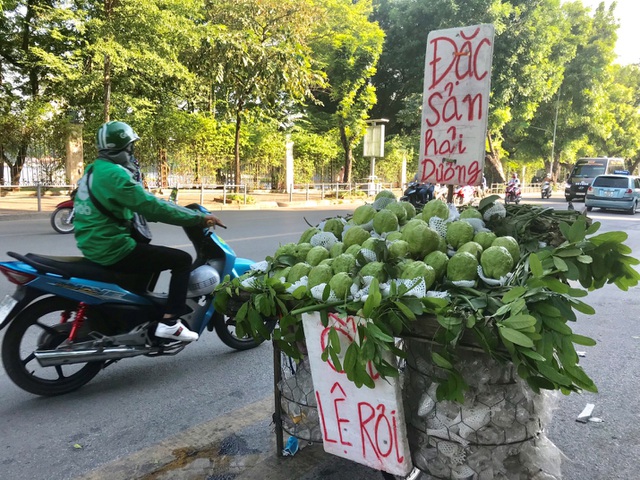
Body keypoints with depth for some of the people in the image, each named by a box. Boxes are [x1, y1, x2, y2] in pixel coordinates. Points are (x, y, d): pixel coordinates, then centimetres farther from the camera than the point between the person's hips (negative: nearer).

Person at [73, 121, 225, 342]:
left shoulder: (94, 170, 13)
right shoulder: (114, 174, -19)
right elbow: (151, 207, -23)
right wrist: (199, 218, -17)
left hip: (95, 246, 11)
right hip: (112, 249, -10)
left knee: (153, 254, 33)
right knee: (182, 260, -6)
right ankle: (169, 322, -9)